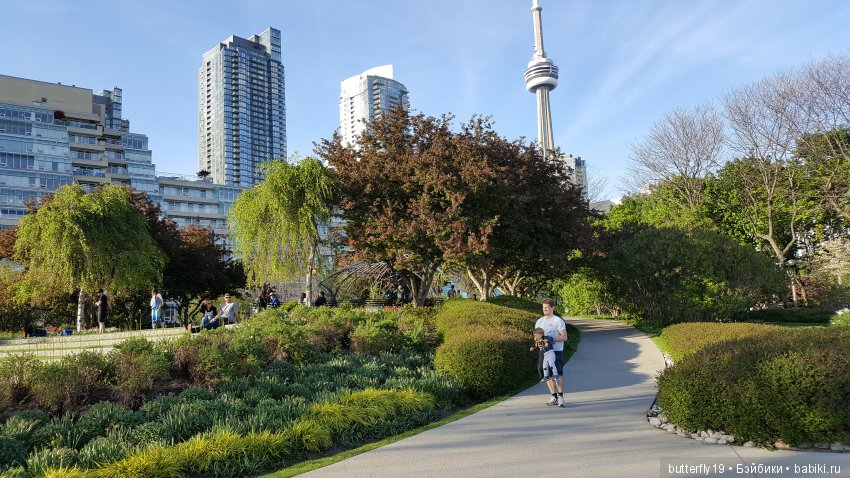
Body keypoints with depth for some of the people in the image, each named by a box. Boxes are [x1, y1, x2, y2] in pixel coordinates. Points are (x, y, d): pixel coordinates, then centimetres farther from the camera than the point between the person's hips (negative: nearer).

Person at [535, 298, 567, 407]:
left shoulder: (558, 321, -2)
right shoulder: (539, 321, 14)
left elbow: (564, 337, -6)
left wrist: (552, 339, -20)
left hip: (557, 350, -5)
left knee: (558, 373, -9)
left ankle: (560, 396, 0)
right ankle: (554, 396, 18)